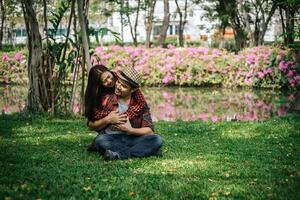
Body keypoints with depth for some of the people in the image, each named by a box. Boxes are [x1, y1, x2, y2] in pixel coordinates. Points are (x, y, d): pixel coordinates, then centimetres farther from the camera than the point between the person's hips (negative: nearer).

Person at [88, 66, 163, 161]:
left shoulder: (140, 103, 2)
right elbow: (91, 125, 3)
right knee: (100, 140, -35)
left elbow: (149, 130, -1)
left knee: (157, 140, -24)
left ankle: (119, 155, -29)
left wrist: (130, 130, -16)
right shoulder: (106, 99, 0)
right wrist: (107, 120, -14)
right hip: (111, 139, -1)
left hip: (132, 139, 1)